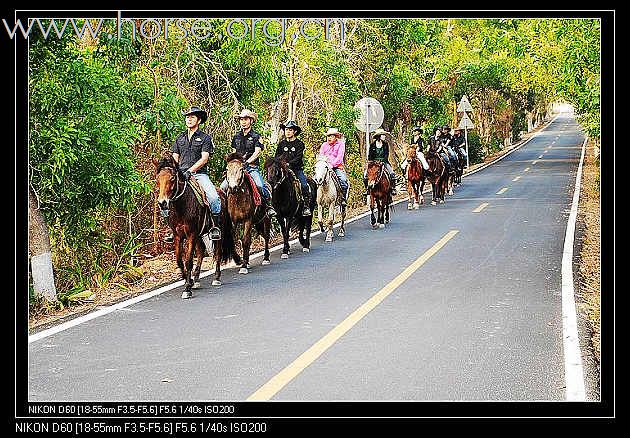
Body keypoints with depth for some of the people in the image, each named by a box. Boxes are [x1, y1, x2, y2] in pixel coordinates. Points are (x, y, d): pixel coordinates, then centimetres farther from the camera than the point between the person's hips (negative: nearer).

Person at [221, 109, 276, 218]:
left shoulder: (256, 136, 3)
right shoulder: (236, 136, 17)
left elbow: (257, 152, -8)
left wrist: (247, 162, -22)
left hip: (252, 167, -4)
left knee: (260, 185, -30)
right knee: (223, 186, -14)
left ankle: (269, 205, -14)